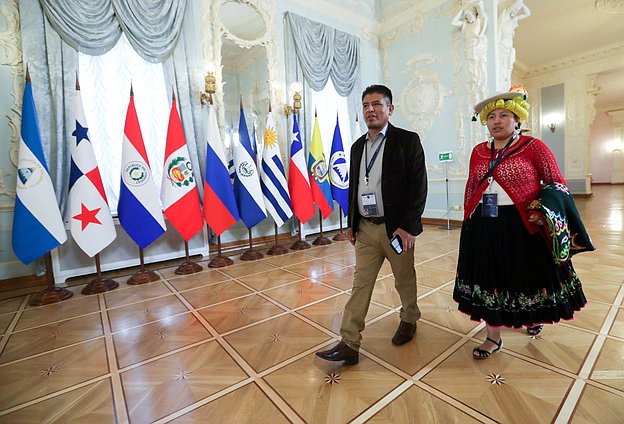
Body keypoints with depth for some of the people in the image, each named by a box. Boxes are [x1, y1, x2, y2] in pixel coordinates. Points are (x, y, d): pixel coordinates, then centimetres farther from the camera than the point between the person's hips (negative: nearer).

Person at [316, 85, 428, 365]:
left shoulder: (407, 141, -5)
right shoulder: (357, 146, 12)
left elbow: (419, 186, -10)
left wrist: (408, 226, -16)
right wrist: (351, 223, 12)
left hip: (396, 227, -4)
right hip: (365, 228, 4)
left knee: (404, 280, 15)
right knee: (361, 283, 5)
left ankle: (409, 320, 43)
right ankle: (349, 344, 12)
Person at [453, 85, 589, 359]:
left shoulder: (534, 147, -3)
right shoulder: (478, 151, 8)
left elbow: (557, 183, -2)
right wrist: (469, 221, 11)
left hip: (524, 226, -3)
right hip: (485, 227, 3)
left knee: (530, 277, 13)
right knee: (489, 279, 8)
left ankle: (536, 316, 48)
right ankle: (493, 338, 24)